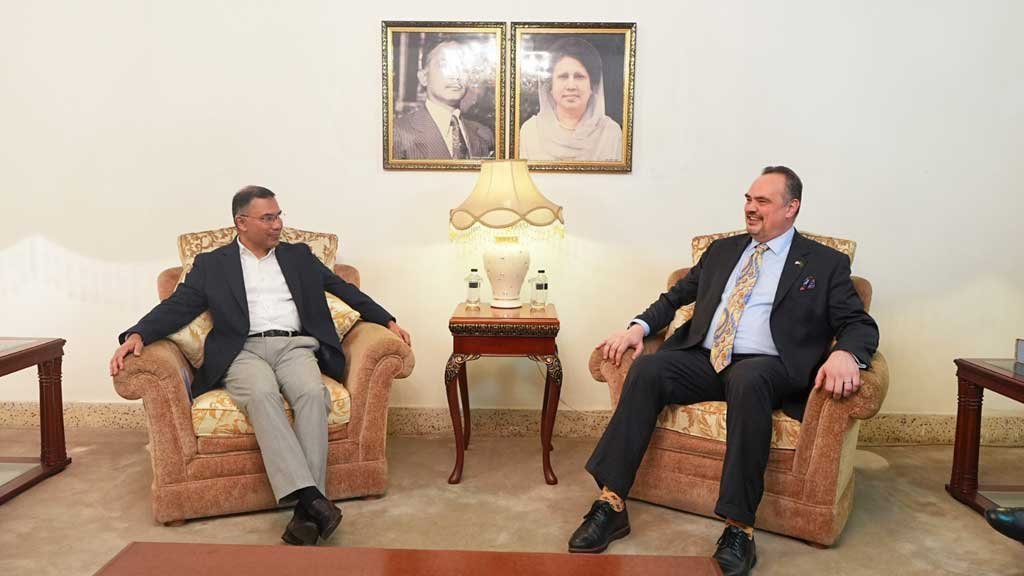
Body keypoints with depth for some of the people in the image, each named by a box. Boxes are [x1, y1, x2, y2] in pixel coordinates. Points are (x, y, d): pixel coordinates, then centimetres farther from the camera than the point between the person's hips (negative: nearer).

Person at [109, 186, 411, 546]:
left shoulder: (299, 255, 21)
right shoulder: (212, 264, 16)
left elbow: (345, 289, 20)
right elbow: (178, 306, 7)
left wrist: (388, 321, 9)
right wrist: (138, 334, -13)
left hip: (296, 346, 2)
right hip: (244, 351, -1)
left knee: (313, 393, -32)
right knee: (262, 394, -36)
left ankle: (307, 511, -36)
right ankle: (311, 497, -42)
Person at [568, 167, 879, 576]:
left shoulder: (826, 264, 10)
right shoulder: (722, 250, 22)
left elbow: (860, 324, 2)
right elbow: (676, 296, 24)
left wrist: (845, 354, -23)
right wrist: (639, 326, 4)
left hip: (764, 368, -3)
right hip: (702, 359, 4)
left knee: (748, 379, -39)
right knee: (646, 368, -27)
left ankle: (739, 527, -32)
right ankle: (611, 504, -26)